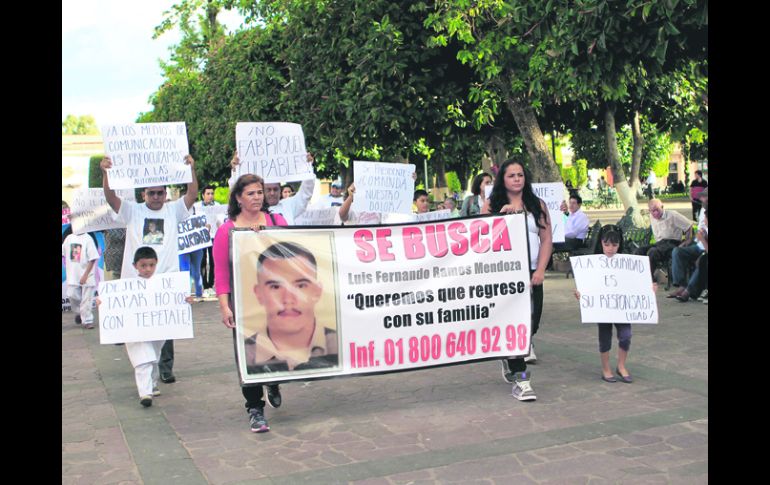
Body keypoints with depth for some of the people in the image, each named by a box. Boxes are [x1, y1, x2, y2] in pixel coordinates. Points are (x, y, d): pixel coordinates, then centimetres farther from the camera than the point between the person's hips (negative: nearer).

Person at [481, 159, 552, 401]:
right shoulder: (492, 206, 4)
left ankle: (510, 355, 33)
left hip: (531, 272, 3)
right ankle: (520, 378, -1)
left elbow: (546, 239, 7)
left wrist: (540, 270, -3)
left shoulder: (537, 205, 10)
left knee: (532, 322, 5)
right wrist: (502, 214, -15)